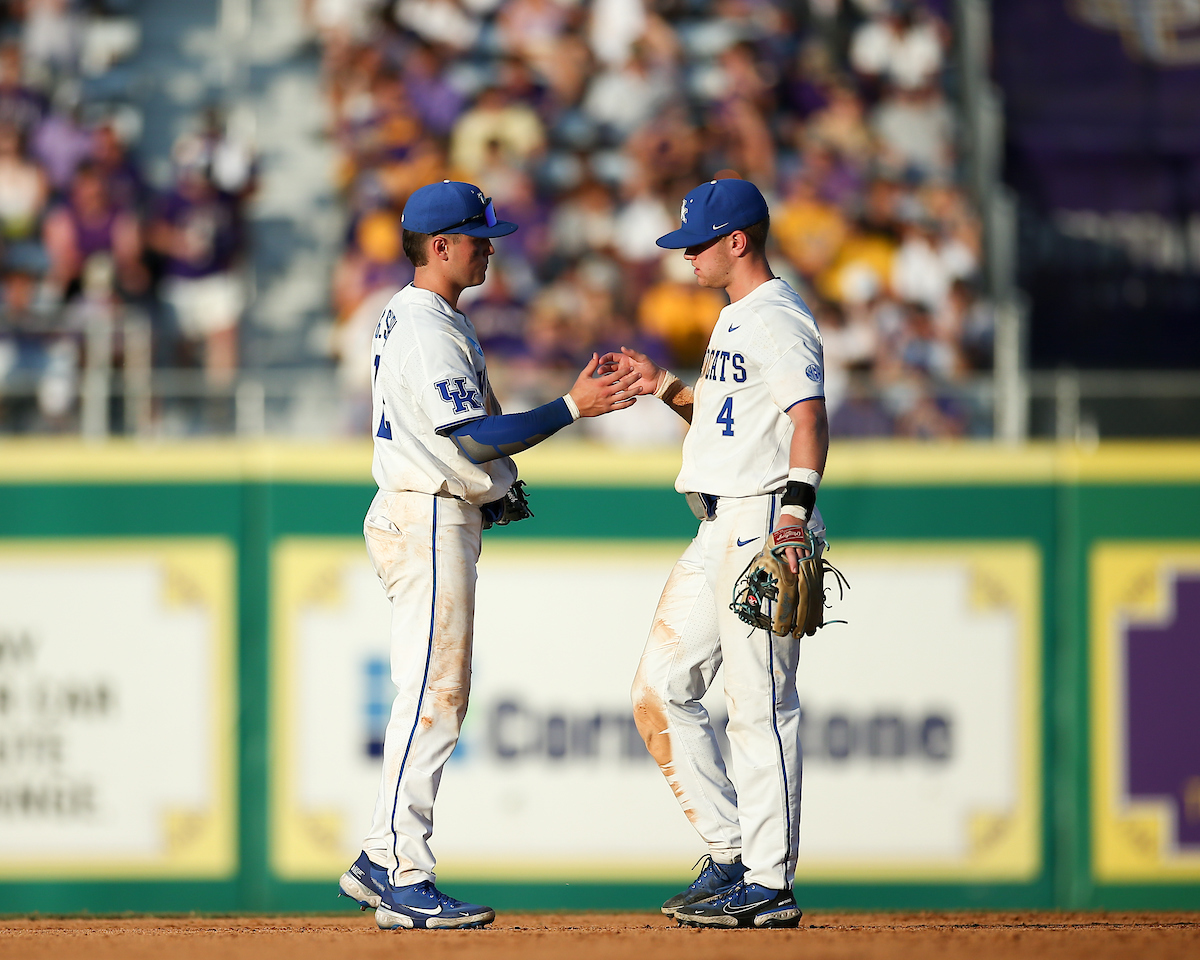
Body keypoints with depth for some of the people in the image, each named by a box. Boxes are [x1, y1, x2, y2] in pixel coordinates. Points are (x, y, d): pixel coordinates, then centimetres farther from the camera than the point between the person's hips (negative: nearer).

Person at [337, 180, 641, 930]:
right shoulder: (426, 330, -17)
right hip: (430, 523, -11)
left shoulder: (419, 319, 17)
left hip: (443, 520, 11)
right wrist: (573, 408, -20)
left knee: (439, 702, 12)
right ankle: (403, 879, -11)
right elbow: (476, 439, -22)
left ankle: (382, 863, 15)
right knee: (431, 700, -11)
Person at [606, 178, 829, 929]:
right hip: (720, 529, 11)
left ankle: (769, 886, -4)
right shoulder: (736, 319, 19)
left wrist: (796, 513, -36)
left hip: (765, 523, -11)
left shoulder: (779, 320, -12)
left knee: (761, 706, -8)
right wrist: (665, 386, 16)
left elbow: (810, 418, -24)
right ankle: (731, 855, 16)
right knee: (661, 691, 11)